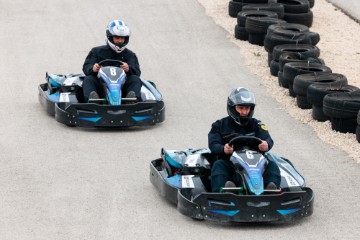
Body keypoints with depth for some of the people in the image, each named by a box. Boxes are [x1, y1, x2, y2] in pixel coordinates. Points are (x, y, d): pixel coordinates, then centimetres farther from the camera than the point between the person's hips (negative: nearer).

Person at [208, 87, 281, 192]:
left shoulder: (256, 125, 17)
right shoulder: (220, 125, 13)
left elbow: (268, 139, -1)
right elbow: (213, 145, -3)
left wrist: (266, 145, -29)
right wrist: (224, 149, -28)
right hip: (229, 164, -1)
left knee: (272, 165, -23)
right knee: (218, 165, -31)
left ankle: (271, 191, -51)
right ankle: (220, 191, -56)